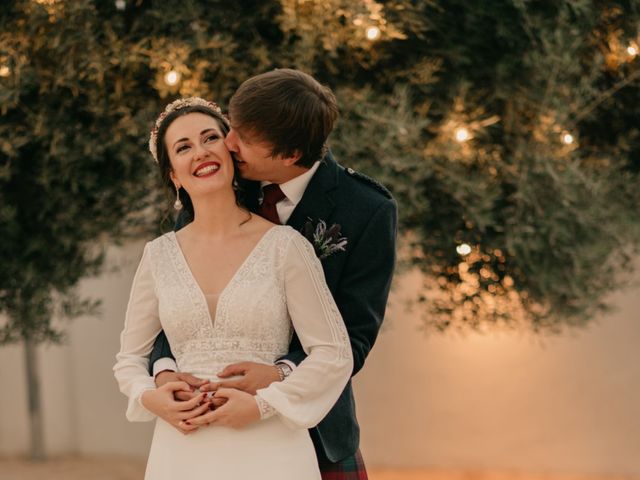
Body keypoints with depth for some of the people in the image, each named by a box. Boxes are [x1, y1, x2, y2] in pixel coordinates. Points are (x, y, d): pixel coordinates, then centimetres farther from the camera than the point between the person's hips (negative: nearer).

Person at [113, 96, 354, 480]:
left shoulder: (284, 245, -4)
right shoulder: (160, 255, 5)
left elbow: (334, 354, -5)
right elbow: (130, 357, 13)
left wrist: (262, 405, -14)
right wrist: (149, 397, -6)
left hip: (268, 449, -2)